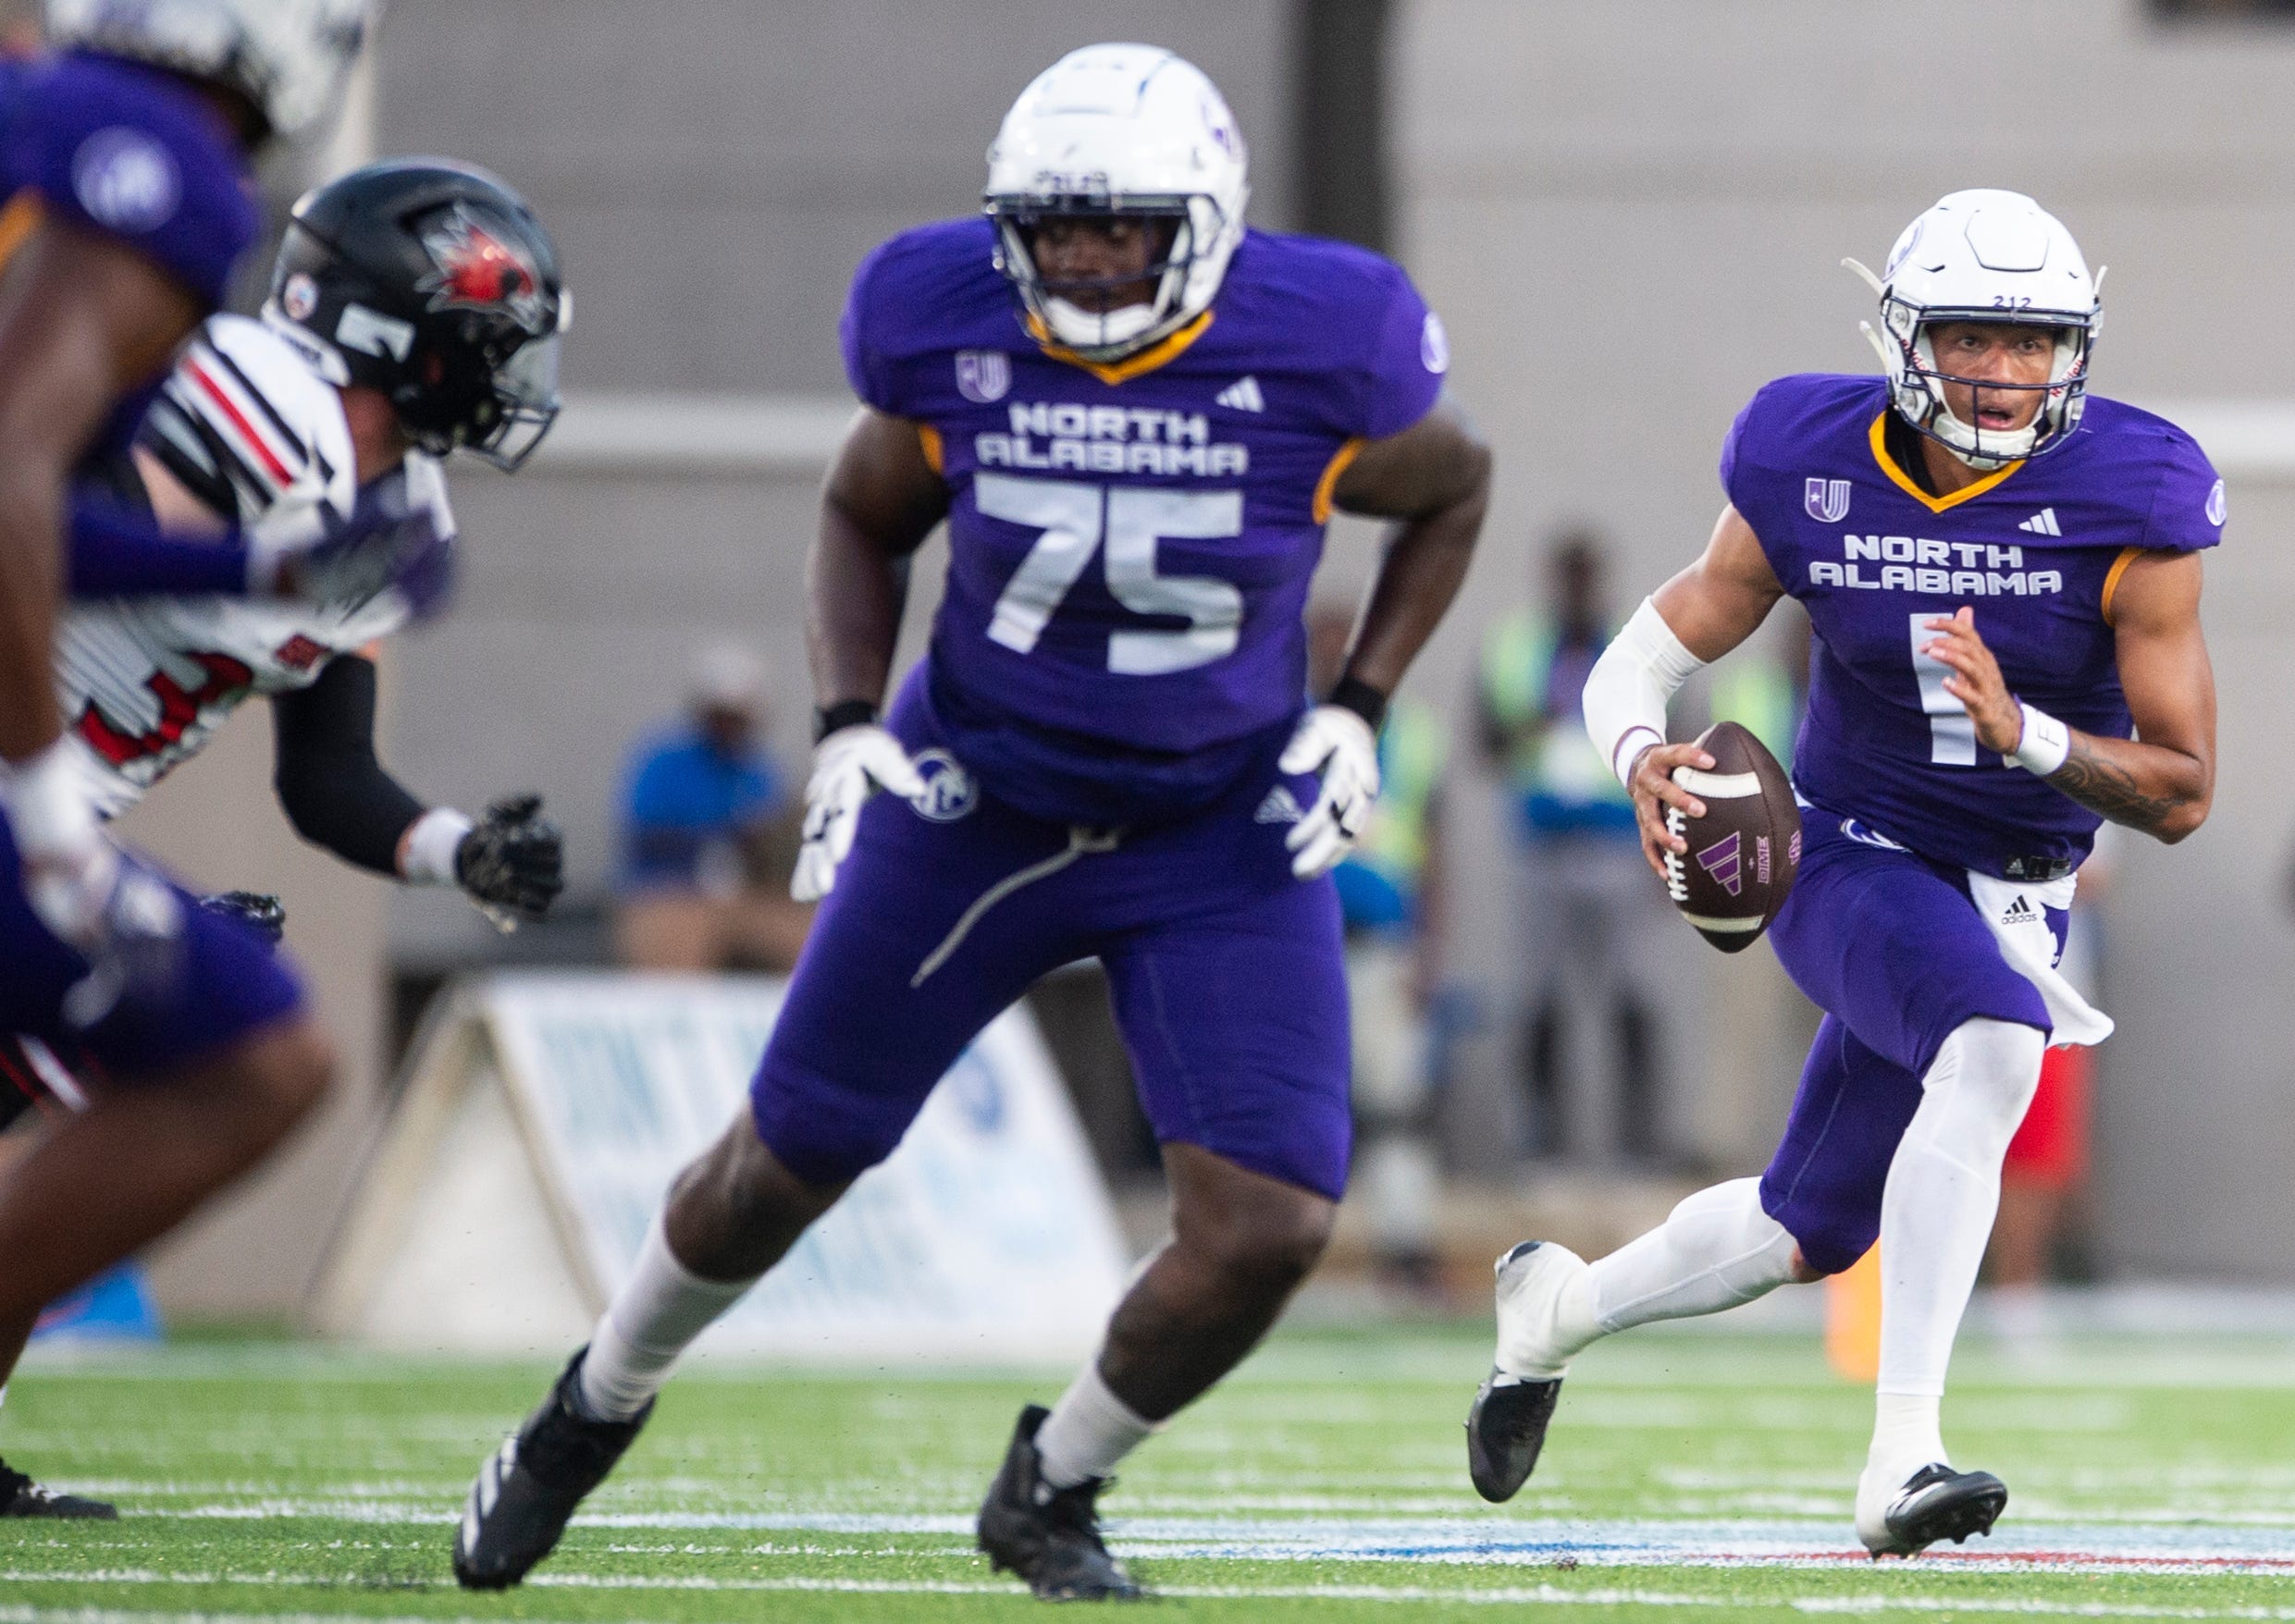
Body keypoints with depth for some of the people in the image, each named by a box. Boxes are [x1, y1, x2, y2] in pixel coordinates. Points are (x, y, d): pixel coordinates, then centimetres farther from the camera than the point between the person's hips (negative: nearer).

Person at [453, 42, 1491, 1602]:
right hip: (978, 808, 1)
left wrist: (1357, 713, -8)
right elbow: (864, 518, 4)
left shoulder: (1319, 349, -21)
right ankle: (593, 1412, 40)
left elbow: (1453, 491, 1)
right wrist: (848, 728, -9)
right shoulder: (949, 326, -17)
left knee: (1269, 1229, -13)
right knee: (786, 1164, 11)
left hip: (1223, 836, -1)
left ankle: (1050, 1491, 15)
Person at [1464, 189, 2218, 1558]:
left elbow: (2182, 796, -15)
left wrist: (2023, 732, -32)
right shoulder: (1818, 473, -13)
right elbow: (1642, 661, -3)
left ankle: (1561, 1307, 45)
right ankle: (1902, 1463, -36)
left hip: (2013, 899, 3)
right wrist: (1644, 754, -26)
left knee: (1803, 1237, 13)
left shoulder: (2128, 501, -17)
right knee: (1996, 1046, -35)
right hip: (1853, 862, -3)